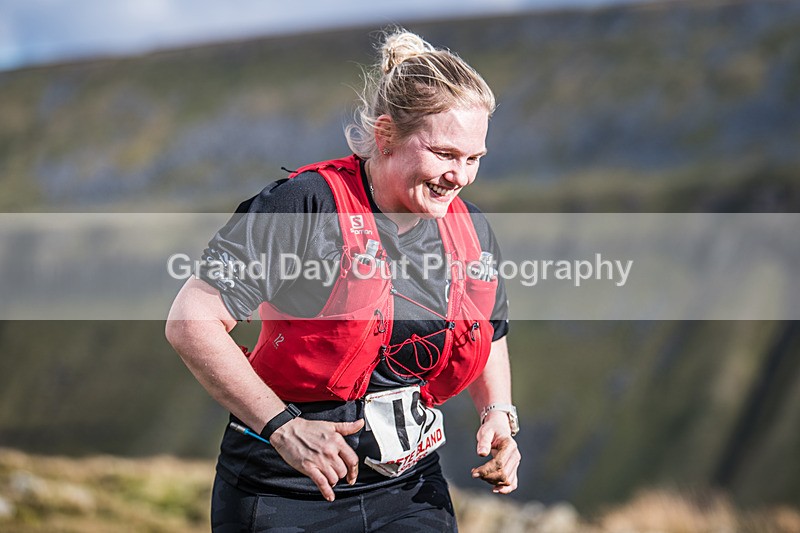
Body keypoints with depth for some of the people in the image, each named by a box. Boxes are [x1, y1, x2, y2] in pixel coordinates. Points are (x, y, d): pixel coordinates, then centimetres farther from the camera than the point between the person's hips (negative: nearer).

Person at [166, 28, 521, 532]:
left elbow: (490, 336, 23)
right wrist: (283, 427, -22)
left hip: (409, 492, 5)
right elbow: (190, 321, -19)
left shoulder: (473, 232, 4)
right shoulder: (306, 204, -16)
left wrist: (499, 414, 3)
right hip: (287, 492, -4)